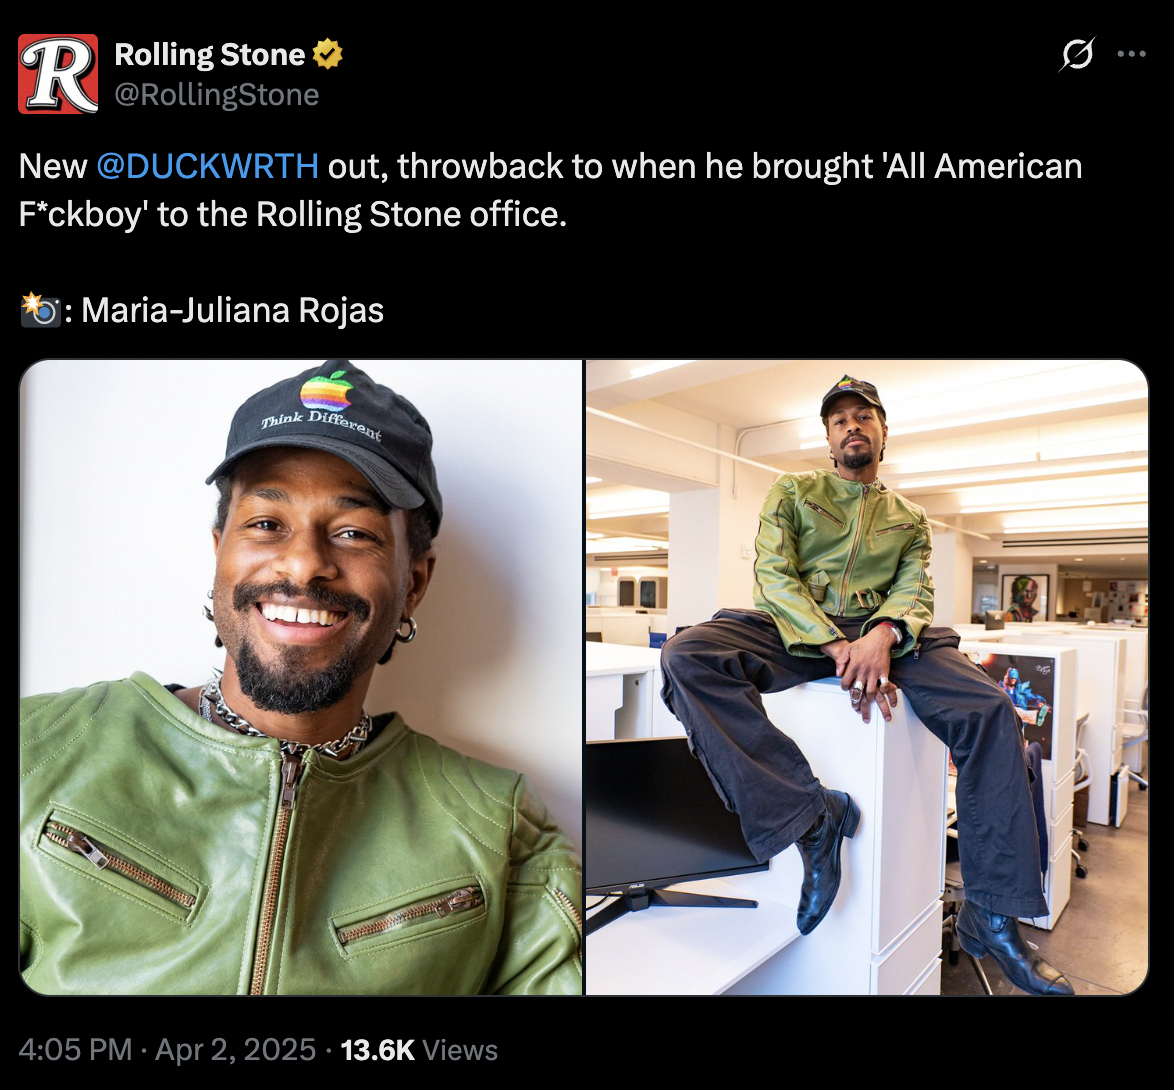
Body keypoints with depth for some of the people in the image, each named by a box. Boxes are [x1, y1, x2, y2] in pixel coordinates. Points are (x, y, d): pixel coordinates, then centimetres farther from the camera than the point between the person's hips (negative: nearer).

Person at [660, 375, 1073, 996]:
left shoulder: (910, 519, 22)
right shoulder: (792, 491, 13)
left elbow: (915, 590, 7)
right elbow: (773, 573, -1)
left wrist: (882, 635, -20)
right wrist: (838, 648, -17)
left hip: (880, 633, 2)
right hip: (794, 634, -2)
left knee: (991, 711, -23)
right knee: (685, 657, -31)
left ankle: (991, 917, -9)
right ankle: (811, 817, -29)